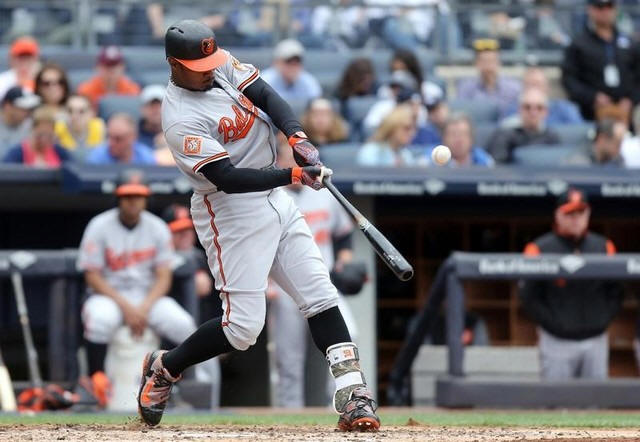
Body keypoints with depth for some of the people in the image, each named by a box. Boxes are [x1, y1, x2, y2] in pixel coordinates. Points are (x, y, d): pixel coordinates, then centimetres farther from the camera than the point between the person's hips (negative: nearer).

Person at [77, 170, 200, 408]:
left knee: (182, 324, -25)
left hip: (149, 297, 3)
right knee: (100, 319, -39)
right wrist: (125, 307, -18)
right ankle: (96, 377, -26)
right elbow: (92, 277, -8)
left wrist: (144, 308, -17)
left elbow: (163, 278, 1)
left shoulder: (157, 228, 3)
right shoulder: (100, 227, -5)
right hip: (109, 296, -3)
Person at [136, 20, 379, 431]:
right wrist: (294, 175, -32)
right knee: (243, 326, -8)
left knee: (321, 296, -2)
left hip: (275, 200, 8)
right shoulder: (181, 120, -21)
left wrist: (298, 138, -20)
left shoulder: (225, 66, 2)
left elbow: (267, 96, -2)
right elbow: (227, 179, -26)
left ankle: (352, 396, -5)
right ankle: (164, 369, 14)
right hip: (232, 215, -8)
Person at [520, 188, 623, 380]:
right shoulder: (540, 249, -4)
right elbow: (528, 296, -4)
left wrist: (603, 319, 1)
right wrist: (552, 323, -11)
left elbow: (615, 292, 14)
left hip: (595, 341, 4)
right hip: (557, 341, -4)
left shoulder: (603, 247, 9)